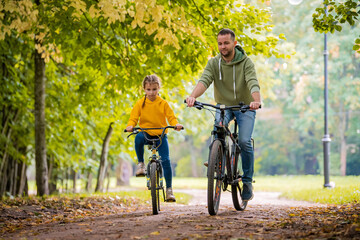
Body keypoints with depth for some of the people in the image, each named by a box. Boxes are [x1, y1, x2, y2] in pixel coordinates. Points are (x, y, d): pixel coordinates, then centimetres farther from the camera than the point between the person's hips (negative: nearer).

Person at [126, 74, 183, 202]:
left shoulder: (163, 103, 0)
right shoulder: (140, 104, 0)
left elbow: (171, 117, 0)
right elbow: (133, 118, -1)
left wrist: (176, 124, -22)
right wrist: (130, 126, -24)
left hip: (160, 135, 0)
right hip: (146, 133, 0)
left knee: (166, 160, -12)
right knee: (138, 138, -38)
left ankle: (169, 189, -2)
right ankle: (140, 163, -15)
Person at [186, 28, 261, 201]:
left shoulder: (246, 62, -12)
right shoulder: (214, 63, -7)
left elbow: (253, 83, -28)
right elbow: (204, 80, -24)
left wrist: (257, 101, -50)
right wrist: (193, 96, -45)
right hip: (224, 106, 2)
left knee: (244, 141, -17)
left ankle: (247, 181, 0)